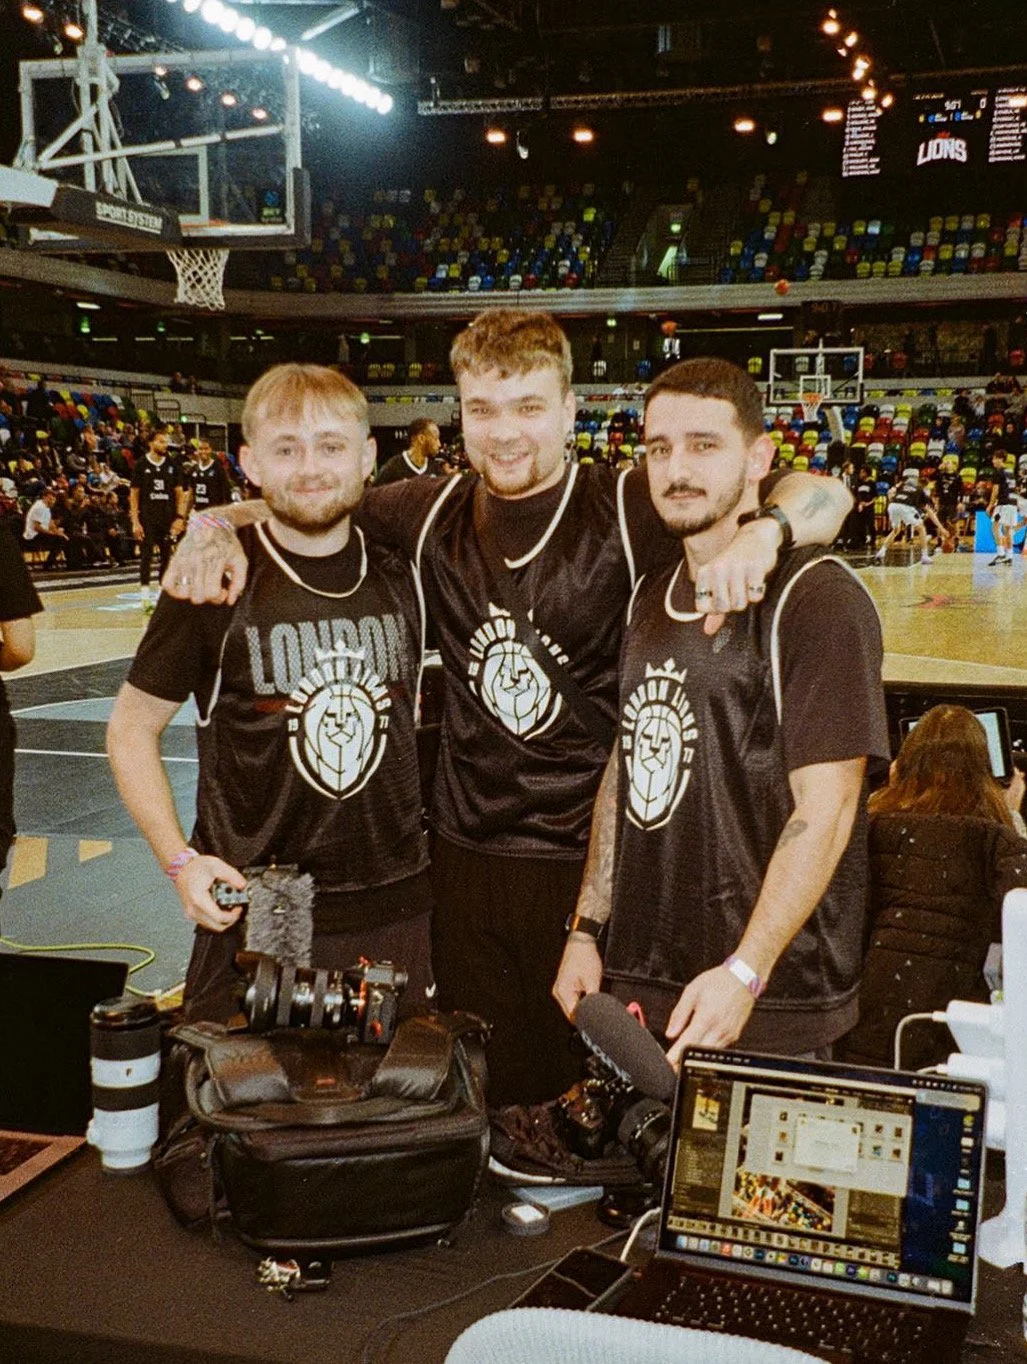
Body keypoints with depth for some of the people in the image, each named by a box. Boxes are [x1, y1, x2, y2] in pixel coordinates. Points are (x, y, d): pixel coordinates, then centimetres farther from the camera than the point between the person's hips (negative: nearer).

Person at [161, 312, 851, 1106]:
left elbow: (823, 496, -11)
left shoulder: (629, 511, -10)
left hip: (592, 861, -3)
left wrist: (766, 530, -32)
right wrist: (218, 529, -5)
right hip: (465, 854, 4)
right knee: (480, 1089, 17)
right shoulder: (432, 514, 2)